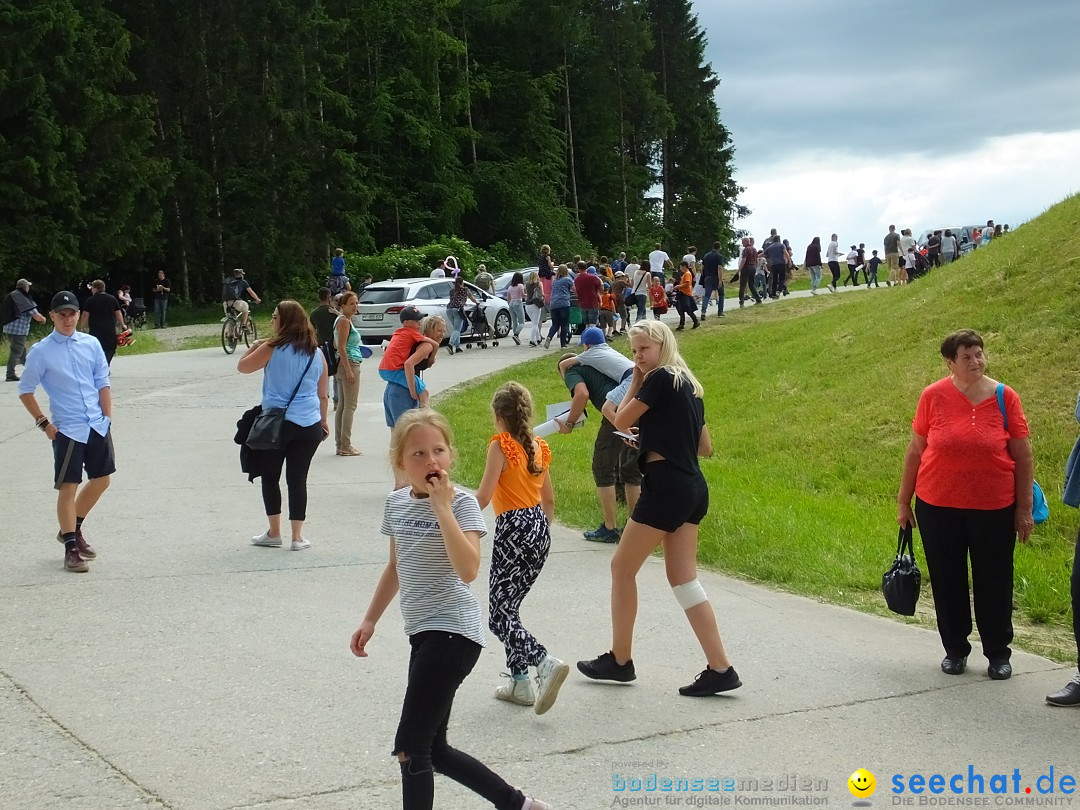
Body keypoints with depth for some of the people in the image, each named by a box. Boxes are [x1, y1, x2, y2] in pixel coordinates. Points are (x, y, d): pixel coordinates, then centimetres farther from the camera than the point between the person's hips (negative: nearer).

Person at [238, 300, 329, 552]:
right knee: (298, 479, 7)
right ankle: (297, 536, 7)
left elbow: (242, 367, 2)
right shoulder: (316, 354, 6)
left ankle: (274, 532, 14)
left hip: (276, 423, -4)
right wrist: (323, 421, 23)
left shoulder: (272, 349, -8)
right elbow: (322, 394, 12)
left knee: (270, 477, 11)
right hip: (309, 426, 4)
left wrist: (254, 347, 16)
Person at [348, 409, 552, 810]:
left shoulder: (462, 503, -12)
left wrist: (442, 506, -25)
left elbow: (468, 569, -27)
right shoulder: (396, 503, 8)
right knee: (434, 750, 14)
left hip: (453, 631, -8)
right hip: (423, 631, 8)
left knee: (411, 747, -11)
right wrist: (370, 620, 22)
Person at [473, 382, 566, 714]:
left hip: (513, 528, -8)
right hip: (539, 528, 8)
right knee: (509, 606, 18)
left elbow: (483, 497, -15)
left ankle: (546, 663, -25)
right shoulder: (538, 447, 11)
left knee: (499, 615, -5)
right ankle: (519, 681, 17)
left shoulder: (500, 446, -10)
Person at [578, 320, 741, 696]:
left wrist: (635, 382, 5)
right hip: (694, 487, 9)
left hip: (666, 485, -9)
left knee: (622, 567, 5)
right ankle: (720, 669, 3)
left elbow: (622, 421, -3)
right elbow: (705, 447, 19)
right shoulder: (689, 385, 16)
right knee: (683, 578, 9)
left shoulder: (660, 379, -10)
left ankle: (619, 661, 15)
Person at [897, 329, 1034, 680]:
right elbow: (915, 450, 2)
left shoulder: (1004, 397, -5)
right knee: (947, 582, 11)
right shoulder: (933, 396, -6)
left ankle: (998, 654, 24)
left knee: (994, 583, 8)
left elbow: (1023, 456, 0)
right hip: (938, 507, 1)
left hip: (994, 509, 0)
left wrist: (1025, 508, -2)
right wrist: (904, 502, 5)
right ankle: (955, 650, 27)